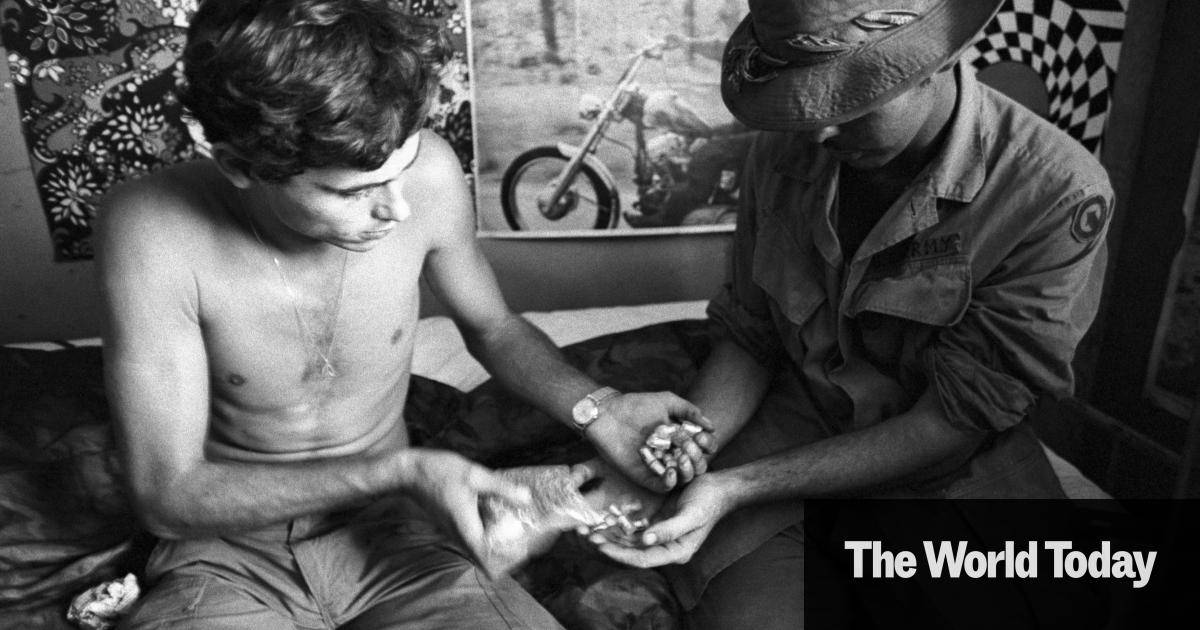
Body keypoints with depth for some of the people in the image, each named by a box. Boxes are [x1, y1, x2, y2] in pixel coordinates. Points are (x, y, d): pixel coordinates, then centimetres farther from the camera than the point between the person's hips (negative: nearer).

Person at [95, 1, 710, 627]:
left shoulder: (425, 172, -18)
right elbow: (168, 494, -19)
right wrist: (401, 471, -27)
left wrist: (594, 408, -14)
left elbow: (491, 325, 3)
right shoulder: (151, 229, -24)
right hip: (232, 546, -1)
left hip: (391, 530, 2)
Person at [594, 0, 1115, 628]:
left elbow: (954, 422, -18)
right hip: (794, 427, 1)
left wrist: (736, 488, -24)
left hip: (950, 464, 0)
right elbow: (749, 336, 3)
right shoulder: (785, 147, -6)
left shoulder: (1060, 193, -19)